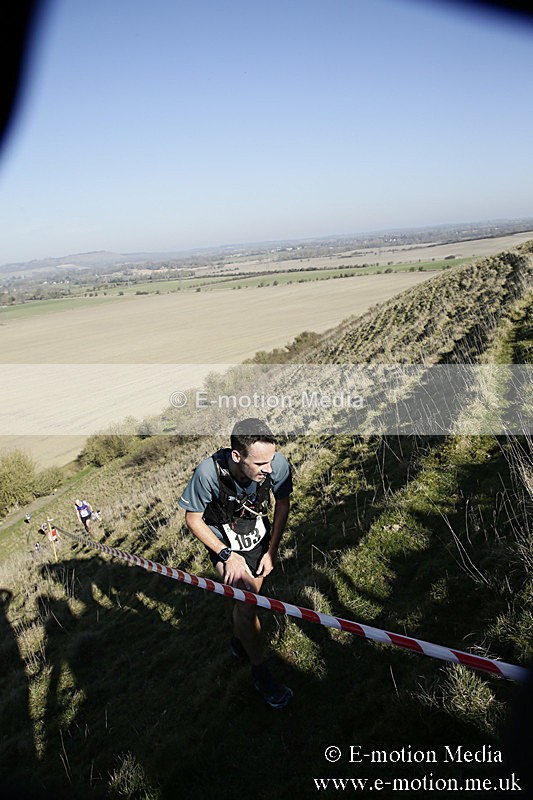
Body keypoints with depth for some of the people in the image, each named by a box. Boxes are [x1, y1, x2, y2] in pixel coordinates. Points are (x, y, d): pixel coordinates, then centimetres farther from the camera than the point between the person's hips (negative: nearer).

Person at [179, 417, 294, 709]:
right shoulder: (208, 472, -38)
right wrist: (227, 555, -22)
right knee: (246, 601, -13)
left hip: (257, 532, 3)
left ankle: (238, 641, 45)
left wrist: (272, 551, -5)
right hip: (222, 537, -3)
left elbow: (282, 504, -8)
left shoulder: (278, 464, -31)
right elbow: (193, 519, -18)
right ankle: (260, 672, 7)